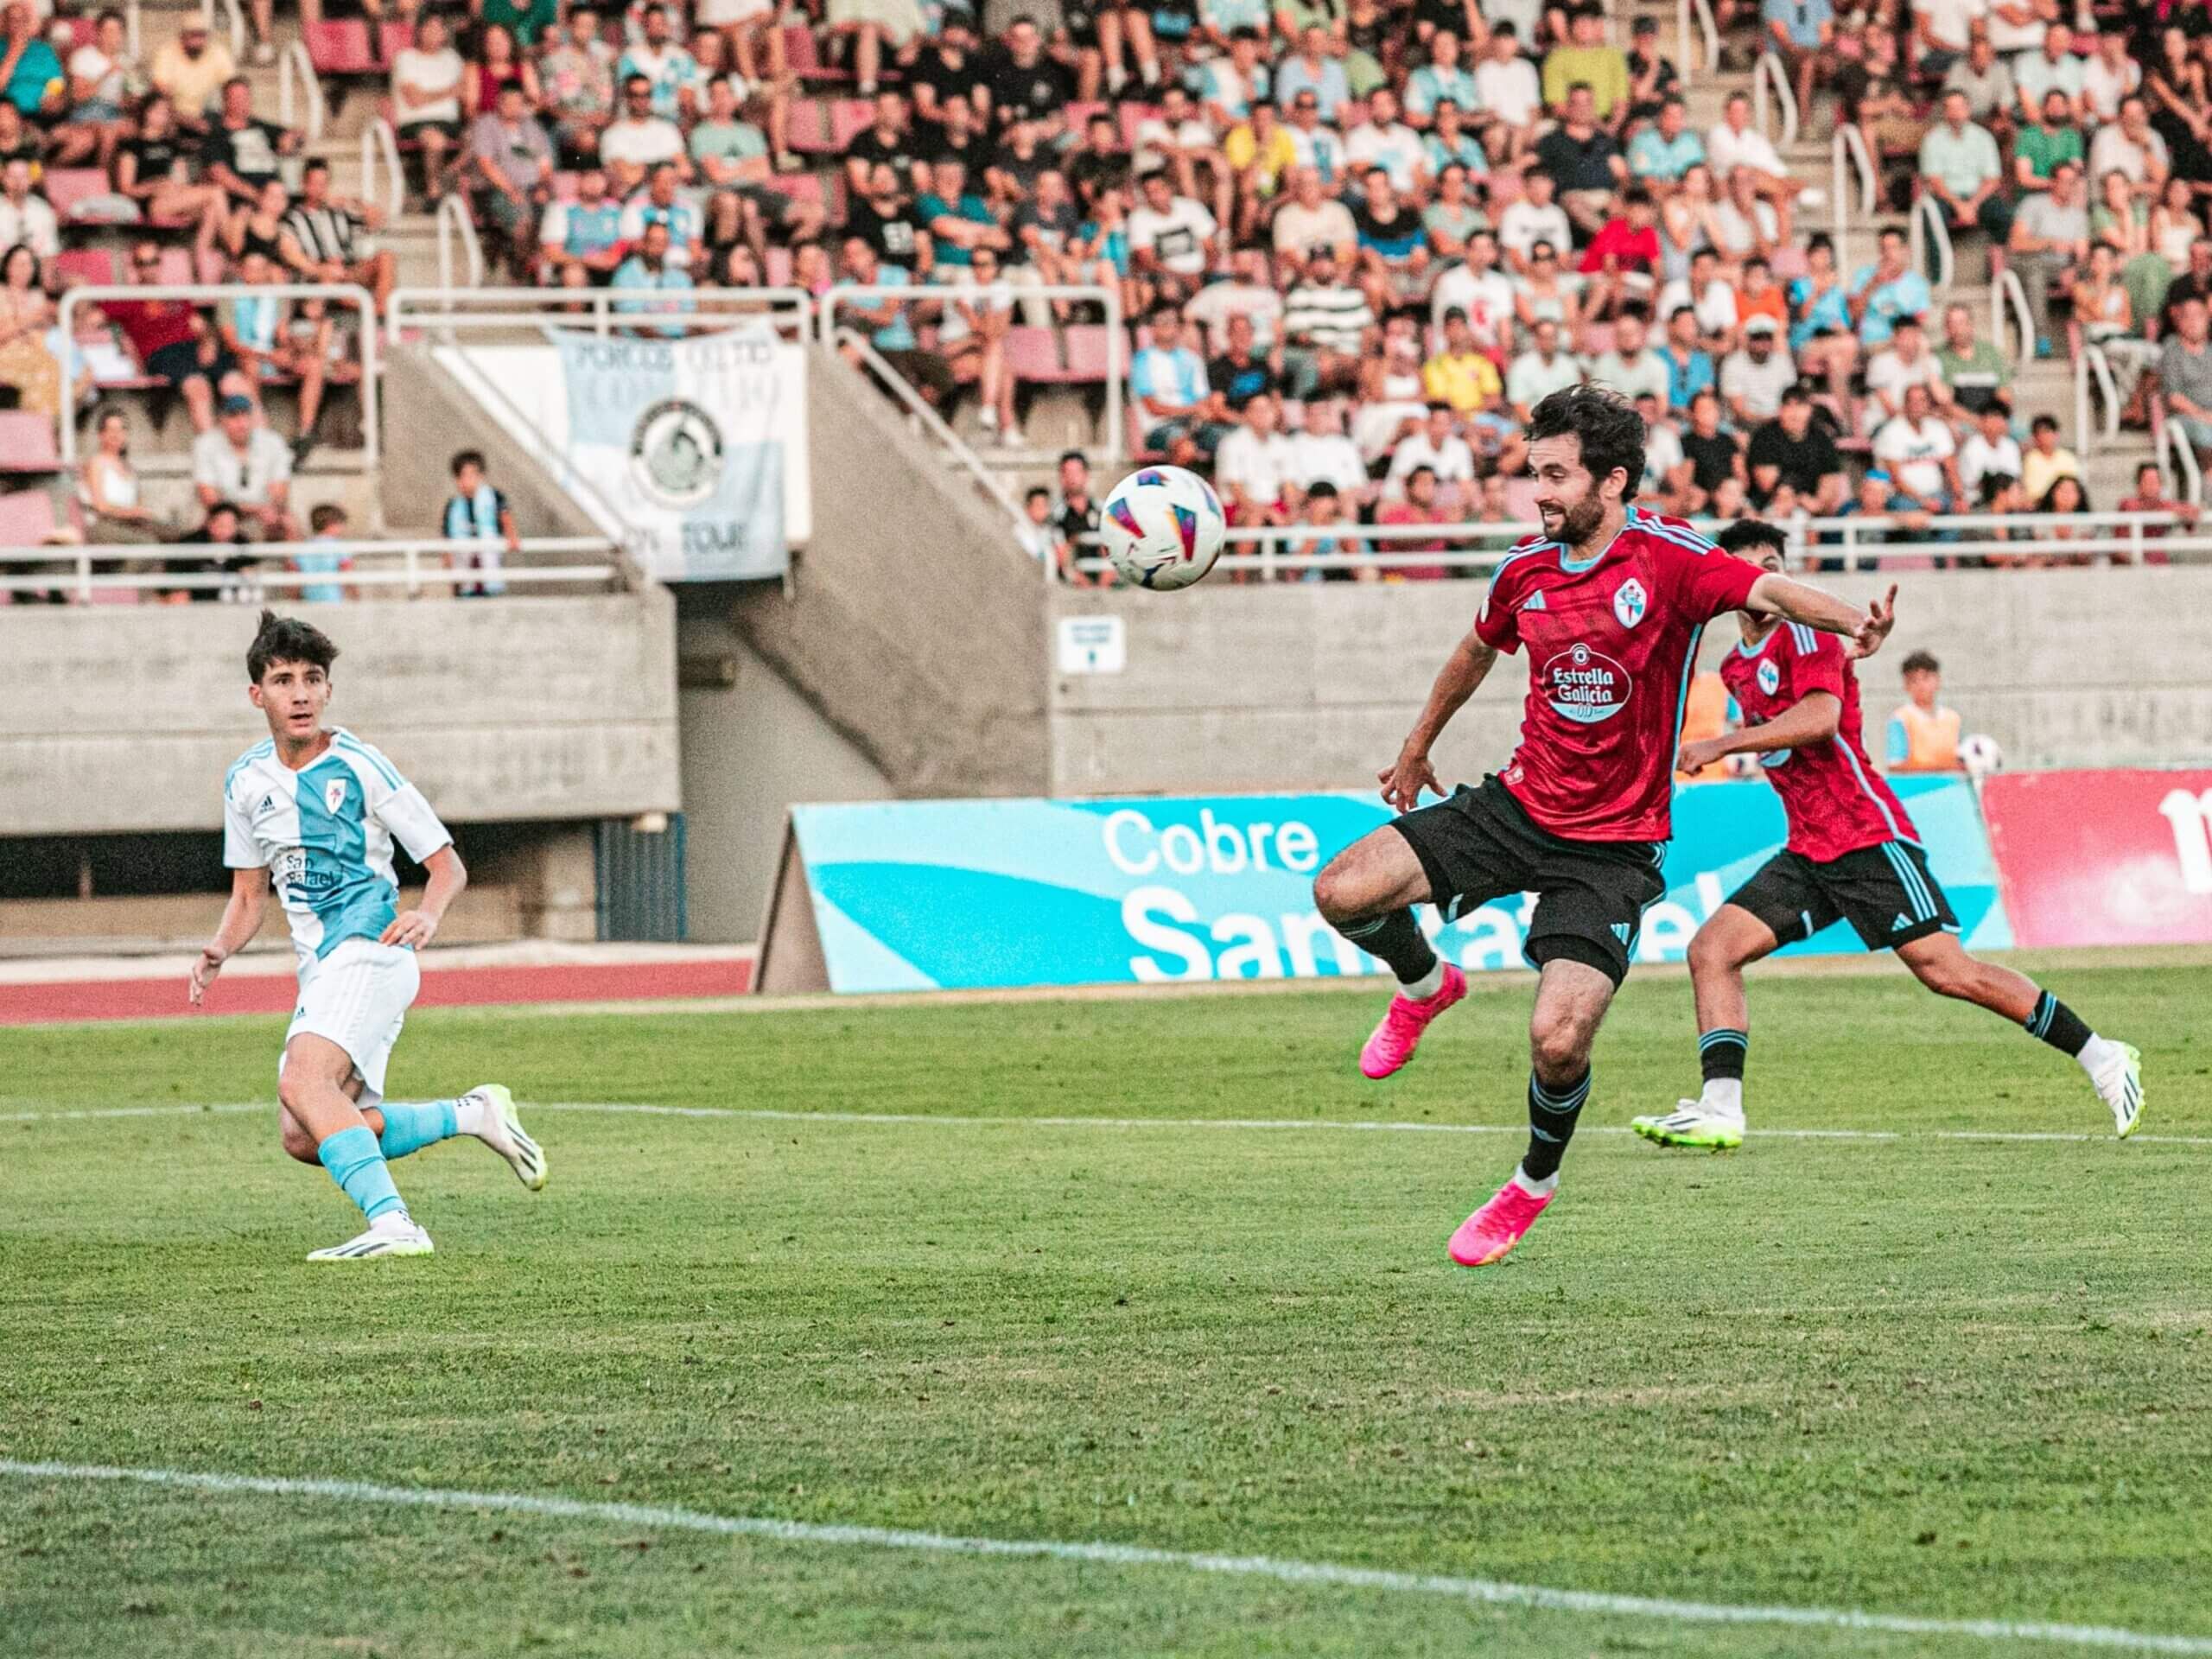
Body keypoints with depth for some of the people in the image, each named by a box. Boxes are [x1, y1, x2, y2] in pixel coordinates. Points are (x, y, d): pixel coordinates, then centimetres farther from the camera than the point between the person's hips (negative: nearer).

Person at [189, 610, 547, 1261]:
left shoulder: (360, 767, -7)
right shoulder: (247, 780, 10)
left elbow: (448, 865, -3)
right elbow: (249, 894, 20)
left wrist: (428, 915, -25)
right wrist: (220, 950, -1)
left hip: (370, 952, -7)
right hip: (320, 968, 8)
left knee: (302, 1084, -30)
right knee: (305, 1139, -3)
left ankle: (392, 1225, -34)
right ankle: (475, 1116, 10)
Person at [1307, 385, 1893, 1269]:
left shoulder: (1666, 557, -15)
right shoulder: (1527, 568, 1)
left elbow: (1768, 590, -31)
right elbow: (1478, 650, 21)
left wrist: (1853, 622, -52)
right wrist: (1416, 751, 34)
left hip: (1613, 845, -5)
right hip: (1519, 804, 5)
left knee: (1559, 1039, -17)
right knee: (1343, 891, -10)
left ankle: (1536, 1181, 16)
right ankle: (1425, 987, 25)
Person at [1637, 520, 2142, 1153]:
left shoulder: (1805, 634, -9)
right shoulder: (1735, 668, 17)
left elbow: (1820, 717, -25)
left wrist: (1725, 743, -25)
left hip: (1869, 839, -8)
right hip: (1807, 855, 8)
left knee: (1948, 973, -12)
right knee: (1711, 950, -7)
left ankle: (2103, 1060, -1)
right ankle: (1720, 1110, -11)